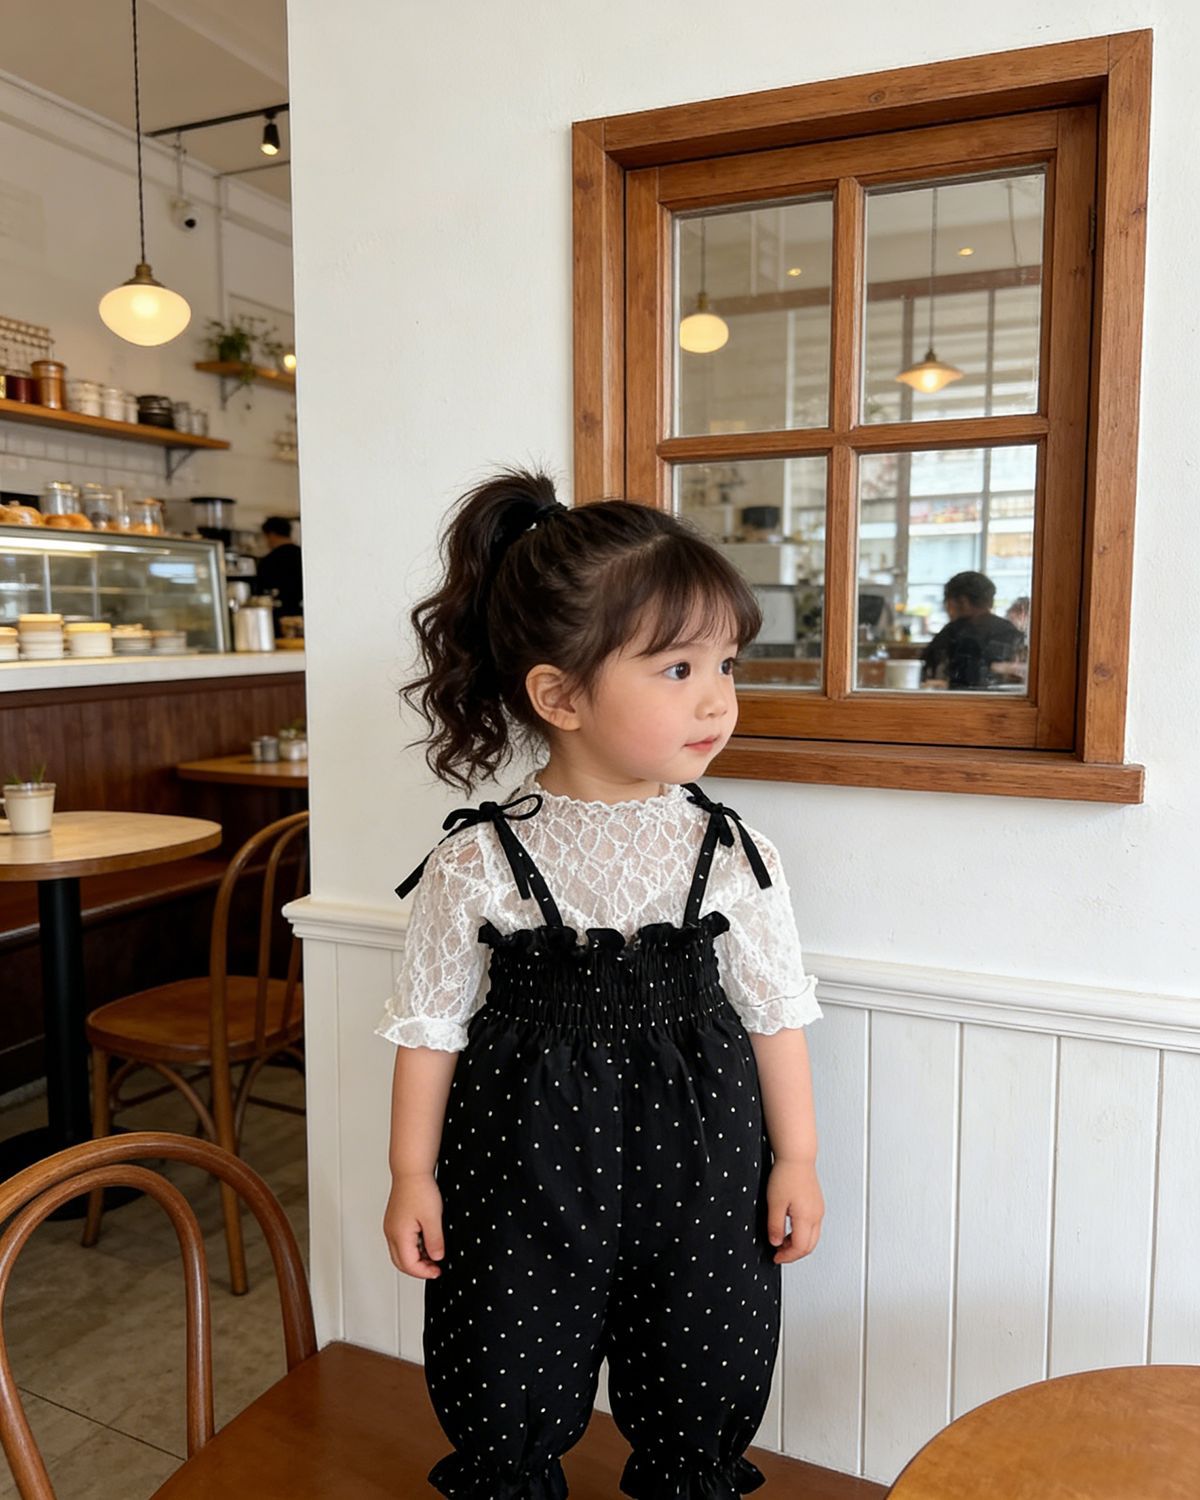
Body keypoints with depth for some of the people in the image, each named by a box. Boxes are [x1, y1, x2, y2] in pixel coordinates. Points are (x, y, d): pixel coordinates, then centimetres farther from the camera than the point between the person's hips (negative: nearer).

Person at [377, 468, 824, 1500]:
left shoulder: (733, 853, -9)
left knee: (705, 1394, 18)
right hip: (525, 1164, -1)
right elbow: (432, 1023, -4)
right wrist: (412, 1175, 1)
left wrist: (795, 1159, 5)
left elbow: (776, 1014, 1)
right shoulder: (477, 862, -14)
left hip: (696, 1160, 2)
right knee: (507, 1403, 17)